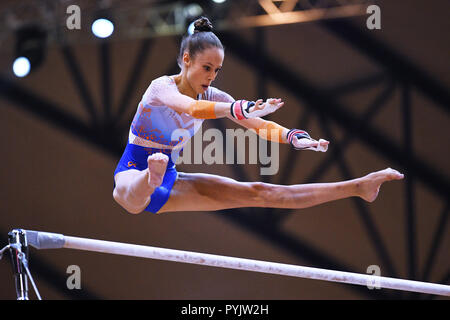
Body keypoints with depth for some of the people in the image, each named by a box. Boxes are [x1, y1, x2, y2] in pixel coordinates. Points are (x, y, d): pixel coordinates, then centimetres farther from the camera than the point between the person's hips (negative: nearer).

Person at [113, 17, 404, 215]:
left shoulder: (211, 96, 2)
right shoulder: (162, 87, -18)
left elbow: (257, 124, -9)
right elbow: (189, 107, -42)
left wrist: (293, 137, -30)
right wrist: (240, 108, -59)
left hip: (171, 183, 5)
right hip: (133, 173, -5)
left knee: (260, 193, -4)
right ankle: (151, 180, -84)